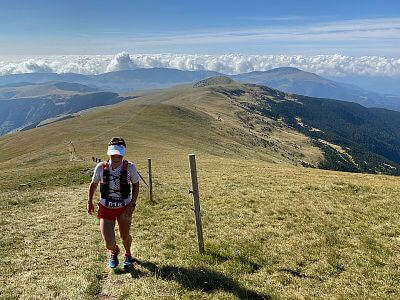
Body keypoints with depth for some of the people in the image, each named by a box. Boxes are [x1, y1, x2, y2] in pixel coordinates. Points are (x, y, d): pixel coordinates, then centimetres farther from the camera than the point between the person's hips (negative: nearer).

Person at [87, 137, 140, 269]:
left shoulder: (130, 167, -17)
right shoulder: (101, 167, -16)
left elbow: (136, 185, -2)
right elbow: (93, 184, 3)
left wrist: (132, 204, -9)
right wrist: (90, 202, 10)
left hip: (124, 208, 0)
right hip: (106, 208, 0)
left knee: (125, 237, 14)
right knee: (109, 244, -3)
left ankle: (127, 254, 52)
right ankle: (114, 252, 38)